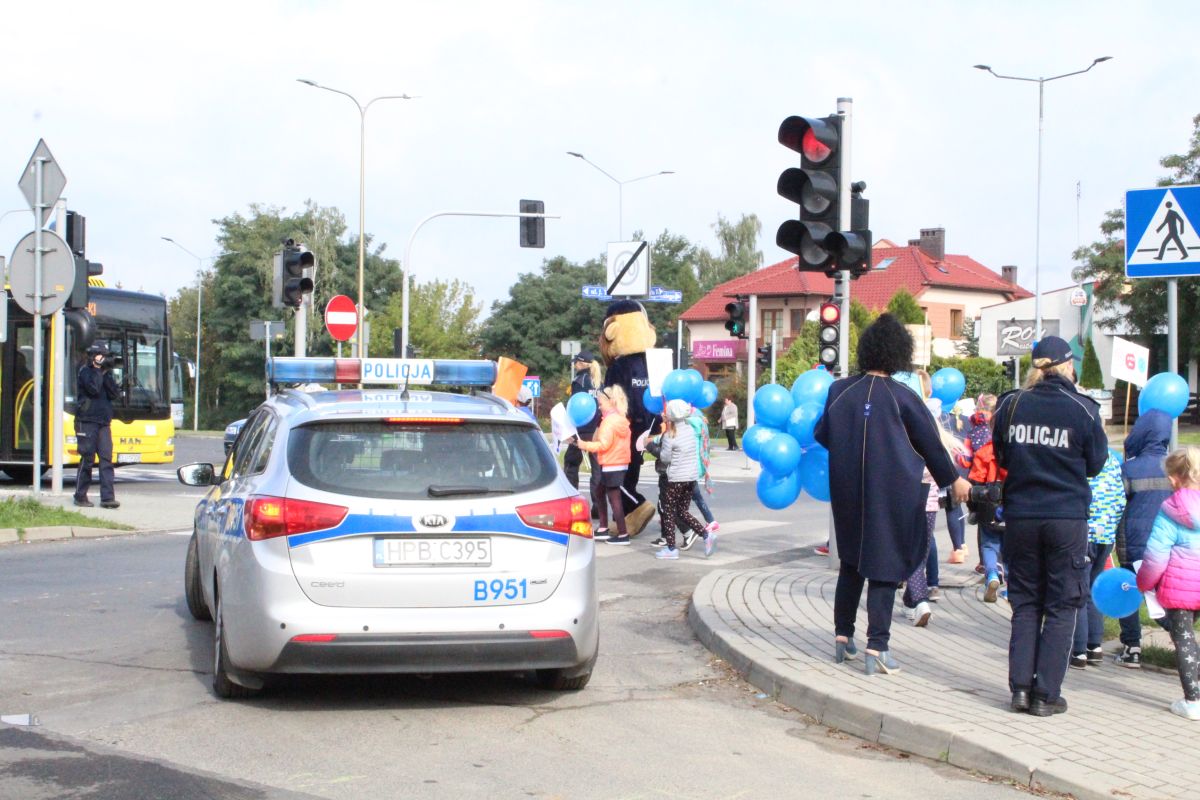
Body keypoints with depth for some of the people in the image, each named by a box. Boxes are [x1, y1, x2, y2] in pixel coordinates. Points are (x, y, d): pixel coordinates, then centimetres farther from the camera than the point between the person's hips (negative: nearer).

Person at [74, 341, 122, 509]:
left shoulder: (104, 373, 16)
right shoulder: (85, 371, -2)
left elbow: (115, 393, 4)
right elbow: (94, 388, -19)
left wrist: (107, 374, -6)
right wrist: (99, 370, -10)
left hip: (104, 422, 6)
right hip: (87, 421, -6)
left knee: (106, 459, -3)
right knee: (87, 459, -3)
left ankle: (107, 497, -7)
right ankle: (80, 496, 9)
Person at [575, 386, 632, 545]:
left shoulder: (610, 421, -18)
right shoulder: (621, 419, 12)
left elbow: (603, 444, -22)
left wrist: (585, 445, -16)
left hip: (611, 466, -10)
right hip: (619, 463, 10)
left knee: (614, 497, -4)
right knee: (599, 492, 19)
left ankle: (623, 534, -1)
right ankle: (603, 529, 22)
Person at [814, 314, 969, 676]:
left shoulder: (839, 390, -2)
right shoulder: (902, 398, -10)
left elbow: (822, 436, 7)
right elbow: (930, 443, 0)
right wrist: (953, 479, 15)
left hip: (847, 493, 4)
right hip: (891, 495, -4)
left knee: (851, 562, 18)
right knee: (884, 567, 1)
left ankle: (842, 636, 22)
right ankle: (876, 647, -3)